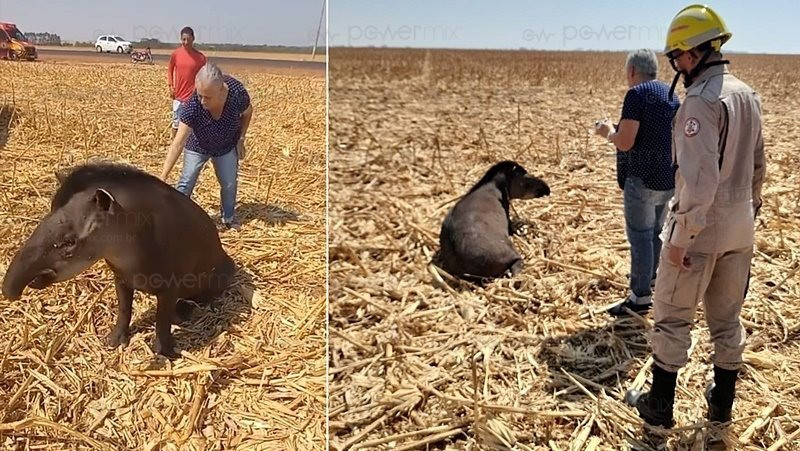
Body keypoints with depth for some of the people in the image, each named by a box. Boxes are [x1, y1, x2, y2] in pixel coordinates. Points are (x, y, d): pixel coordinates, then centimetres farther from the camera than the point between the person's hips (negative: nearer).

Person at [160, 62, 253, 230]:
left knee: (229, 184, 10)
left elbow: (247, 113, -8)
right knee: (186, 183, -2)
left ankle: (228, 217, 33)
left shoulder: (237, 92, -35)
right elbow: (178, 143, -37)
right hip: (198, 147, -2)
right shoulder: (192, 105, -38)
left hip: (226, 147, 2)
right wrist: (163, 177, -40)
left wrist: (241, 139, -12)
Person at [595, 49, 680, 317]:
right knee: (655, 231, 22)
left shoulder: (637, 94, -14)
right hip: (668, 178, 9)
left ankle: (641, 297, 3)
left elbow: (624, 142, -20)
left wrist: (609, 132, 0)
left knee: (640, 235, -2)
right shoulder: (670, 93, 12)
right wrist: (621, 130, 23)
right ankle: (651, 277, 38)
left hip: (643, 178, -9)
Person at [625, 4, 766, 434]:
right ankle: (721, 403, 30)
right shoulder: (747, 95, 7)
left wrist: (680, 237, -21)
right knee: (727, 318, 17)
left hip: (700, 227, -8)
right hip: (739, 229, 8)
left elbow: (699, 177, -26)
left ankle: (659, 406, 18)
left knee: (672, 317, 6)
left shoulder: (702, 100, -20)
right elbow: (757, 165, 15)